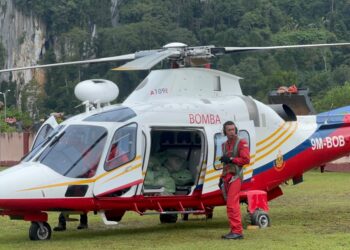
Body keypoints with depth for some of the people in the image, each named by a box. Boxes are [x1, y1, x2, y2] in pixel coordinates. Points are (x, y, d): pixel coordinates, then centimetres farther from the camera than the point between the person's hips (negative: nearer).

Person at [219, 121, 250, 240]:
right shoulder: (225, 145, 19)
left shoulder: (241, 143, -4)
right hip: (227, 177, 8)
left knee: (232, 204, -16)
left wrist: (231, 159, -15)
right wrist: (222, 177, 23)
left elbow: (246, 159, -14)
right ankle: (234, 231, 11)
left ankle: (237, 231, -16)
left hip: (235, 176, -8)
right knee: (230, 204, 7)